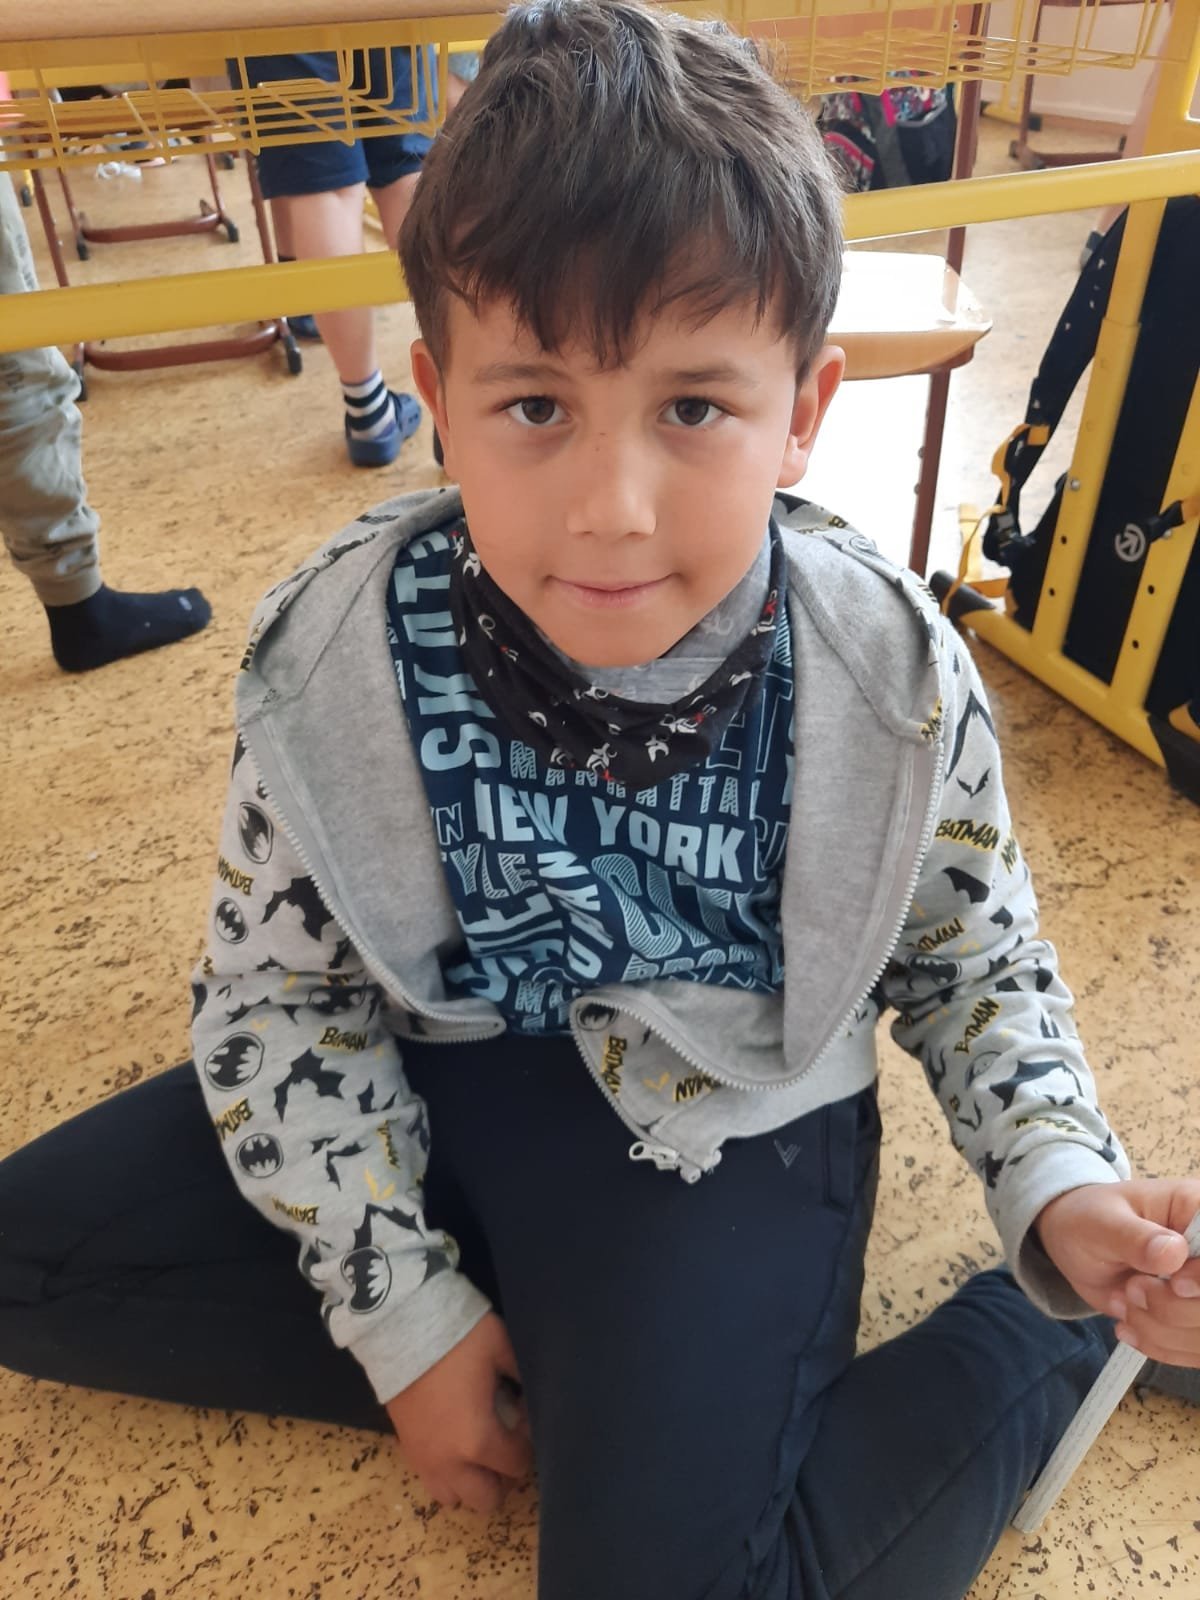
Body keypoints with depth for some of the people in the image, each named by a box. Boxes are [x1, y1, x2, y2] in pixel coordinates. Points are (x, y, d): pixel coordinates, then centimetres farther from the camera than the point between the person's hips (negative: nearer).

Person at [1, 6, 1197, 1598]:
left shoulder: (894, 678, -18)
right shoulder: (331, 653, -18)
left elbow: (971, 957, 1)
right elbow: (279, 990, -6)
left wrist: (1060, 1186, -17)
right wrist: (403, 1305, -8)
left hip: (722, 1121, -2)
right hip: (432, 1074, 4)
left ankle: (1066, 1329, 7)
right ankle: (557, 1369, -2)